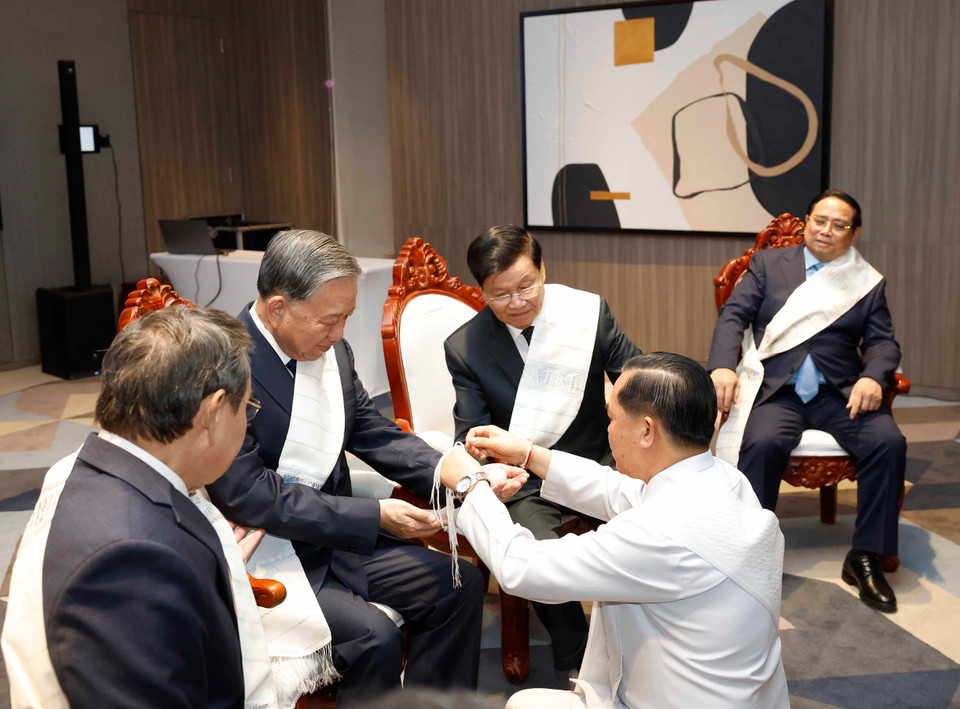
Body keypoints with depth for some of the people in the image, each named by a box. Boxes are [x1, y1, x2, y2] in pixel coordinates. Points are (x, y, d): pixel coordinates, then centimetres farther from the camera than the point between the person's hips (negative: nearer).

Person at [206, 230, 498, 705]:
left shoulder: (331, 349, 1)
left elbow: (373, 432, 9)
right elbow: (248, 496, -22)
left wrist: (444, 467, -11)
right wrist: (374, 517, -23)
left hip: (335, 536, 8)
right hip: (266, 556, -7)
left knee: (460, 583, -1)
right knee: (373, 635, -25)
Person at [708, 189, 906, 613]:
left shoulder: (869, 282, 17)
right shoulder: (768, 264, 14)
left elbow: (883, 342, 8)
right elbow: (733, 316, 3)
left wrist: (873, 376, -16)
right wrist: (722, 366, -17)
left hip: (840, 393, 2)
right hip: (777, 390, -2)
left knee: (888, 442, -25)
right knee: (762, 444, -33)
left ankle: (864, 558, -11)